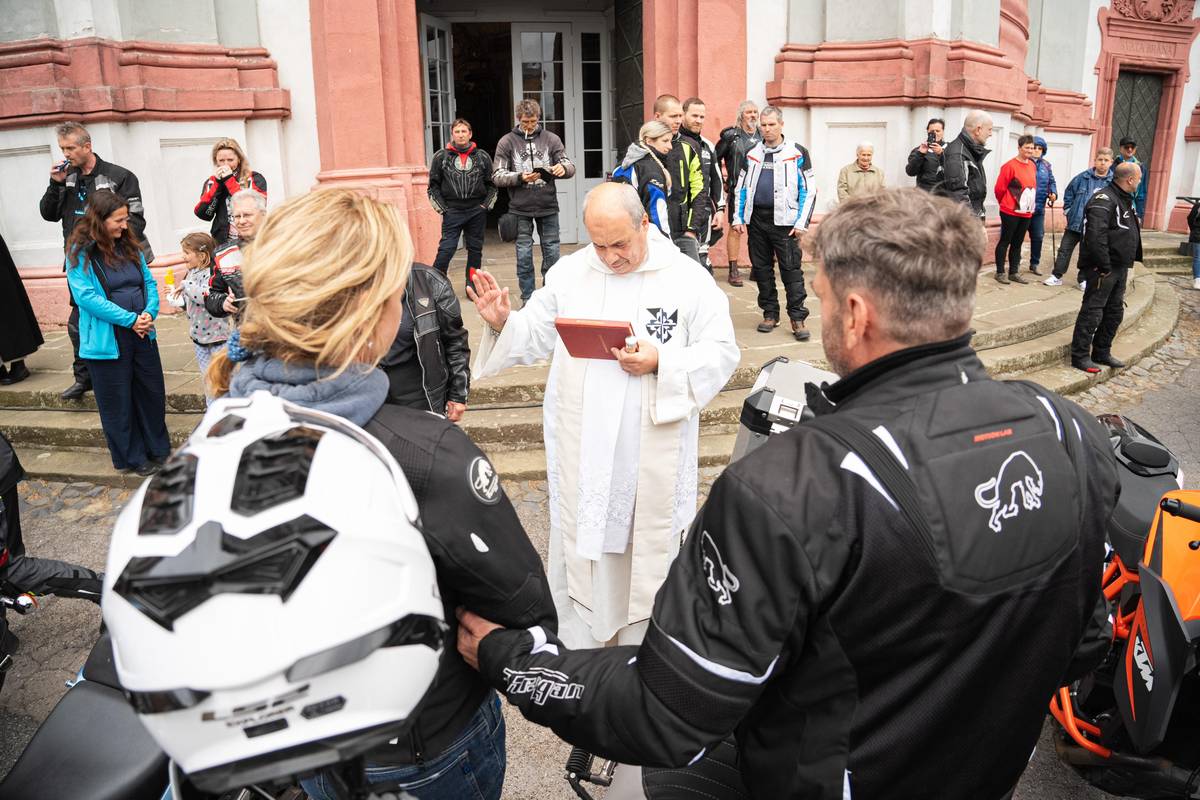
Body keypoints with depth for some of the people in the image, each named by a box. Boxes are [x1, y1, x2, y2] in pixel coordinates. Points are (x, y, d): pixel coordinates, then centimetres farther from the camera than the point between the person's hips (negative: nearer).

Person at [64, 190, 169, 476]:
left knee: (152, 393, 14)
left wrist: (149, 313, -13)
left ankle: (159, 450, 30)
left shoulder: (129, 245, 6)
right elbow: (86, 296, -17)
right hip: (107, 340, -5)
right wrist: (129, 319, -20)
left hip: (142, 334, 5)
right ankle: (132, 458, 22)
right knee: (118, 402, 7)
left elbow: (149, 282, 6)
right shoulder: (80, 252, -10)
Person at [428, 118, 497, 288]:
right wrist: (442, 209, -3)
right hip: (452, 212, -2)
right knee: (446, 249, -10)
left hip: (477, 212, 2)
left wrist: (486, 205, 0)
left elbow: (492, 184, 11)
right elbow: (433, 186, 4)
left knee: (475, 249, 9)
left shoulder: (482, 156, 7)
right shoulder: (441, 156, 2)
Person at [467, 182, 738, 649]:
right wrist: (504, 324, -10)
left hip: (652, 457, -2)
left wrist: (661, 363, -21)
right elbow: (537, 336, 10)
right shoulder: (569, 272, 3)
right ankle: (578, 653, 32)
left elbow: (721, 355, -7)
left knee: (647, 552, 13)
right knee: (580, 548, 13)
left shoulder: (688, 279, -7)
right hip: (580, 452, 3)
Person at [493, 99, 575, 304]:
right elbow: (498, 176, -1)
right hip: (520, 209, -1)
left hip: (548, 206, 1)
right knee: (524, 254, 3)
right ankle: (528, 298, 13)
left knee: (551, 252, 6)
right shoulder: (507, 141, 2)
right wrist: (520, 177, -19)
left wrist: (563, 168, -21)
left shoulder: (551, 139, 6)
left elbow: (570, 166, 3)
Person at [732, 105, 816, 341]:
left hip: (784, 221, -4)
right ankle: (770, 314, 20)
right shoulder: (752, 154, 12)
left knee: (791, 270, -5)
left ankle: (797, 319, 0)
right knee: (762, 268, 8)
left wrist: (802, 223, -8)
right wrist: (738, 218, 6)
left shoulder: (797, 154, 1)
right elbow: (741, 188, 16)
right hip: (757, 219, 4)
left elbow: (808, 191, -1)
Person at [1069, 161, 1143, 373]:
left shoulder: (1126, 200, 16)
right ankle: (1080, 356, 1)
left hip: (1120, 268, 10)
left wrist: (1127, 263, 13)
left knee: (1115, 312, 16)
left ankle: (1102, 352, 26)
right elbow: (1096, 236, -27)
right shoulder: (1104, 200, -17)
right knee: (1092, 312, -5)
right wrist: (1105, 267, -24)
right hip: (1102, 270, -10)